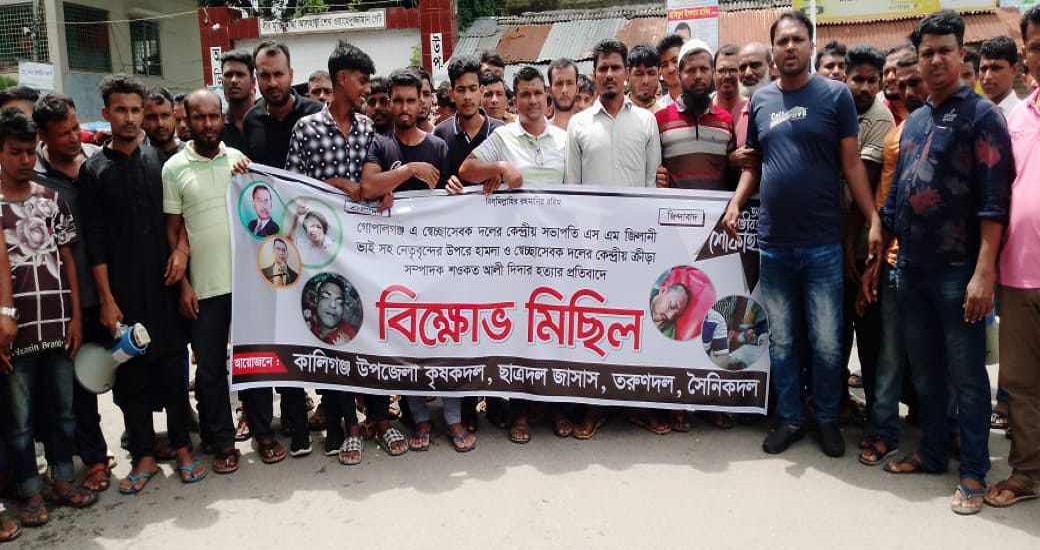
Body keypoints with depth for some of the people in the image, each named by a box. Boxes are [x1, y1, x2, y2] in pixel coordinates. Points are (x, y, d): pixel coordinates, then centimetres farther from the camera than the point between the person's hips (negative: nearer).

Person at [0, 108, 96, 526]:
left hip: (57, 323, 3)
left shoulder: (52, 199, 7)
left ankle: (63, 479, 27)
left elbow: (67, 260, 9)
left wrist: (76, 316, 3)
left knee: (62, 408, 13)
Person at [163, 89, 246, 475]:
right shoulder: (174, 168, -2)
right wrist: (183, 284, -4)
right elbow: (172, 230, 0)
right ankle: (221, 441, 20)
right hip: (204, 286, -2)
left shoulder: (239, 159, 5)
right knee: (209, 367, 6)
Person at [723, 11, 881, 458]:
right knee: (782, 339, 12)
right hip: (772, 242, 3)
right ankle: (790, 417, 26)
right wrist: (735, 203, -2)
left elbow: (851, 164, -1)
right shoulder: (759, 101, 8)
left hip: (822, 242, -3)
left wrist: (874, 220, -7)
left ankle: (827, 418, 23)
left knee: (826, 341, 4)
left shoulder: (835, 95, 0)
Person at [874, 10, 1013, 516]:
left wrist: (984, 272, -21)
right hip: (912, 267, 6)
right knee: (923, 371, 15)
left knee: (966, 376, 3)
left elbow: (993, 200, -14)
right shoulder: (913, 122, 14)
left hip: (958, 270, -6)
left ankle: (974, 472, 14)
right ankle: (932, 452, 30)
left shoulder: (982, 116, -7)